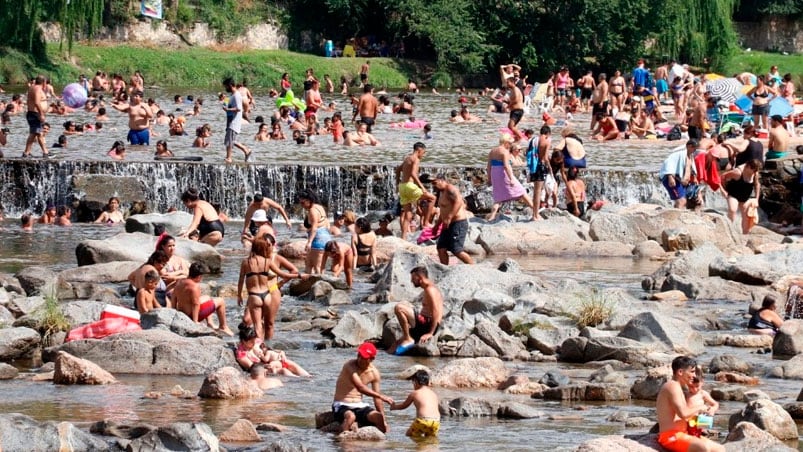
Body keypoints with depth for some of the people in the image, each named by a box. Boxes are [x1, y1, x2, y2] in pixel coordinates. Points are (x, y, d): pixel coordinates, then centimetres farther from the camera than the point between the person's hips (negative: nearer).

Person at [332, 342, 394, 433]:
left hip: (359, 406, 5)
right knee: (351, 416, -38)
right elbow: (360, 387, -30)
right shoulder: (350, 366, -17)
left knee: (379, 417, -18)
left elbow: (376, 398, 7)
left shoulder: (374, 373, 1)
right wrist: (381, 396, -33)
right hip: (342, 406, -5)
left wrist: (383, 420, 5)